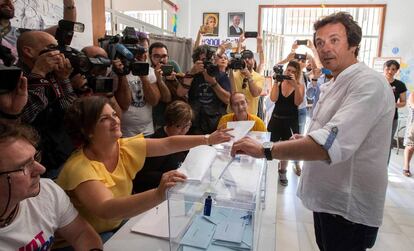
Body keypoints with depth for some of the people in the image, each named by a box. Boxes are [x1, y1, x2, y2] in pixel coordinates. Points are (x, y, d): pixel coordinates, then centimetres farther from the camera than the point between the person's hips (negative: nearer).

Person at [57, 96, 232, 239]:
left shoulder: (125, 147, -9)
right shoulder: (79, 168, -29)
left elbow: (168, 144, -5)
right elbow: (106, 210, -43)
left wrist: (207, 139, -11)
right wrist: (158, 195, -56)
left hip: (118, 224, 6)